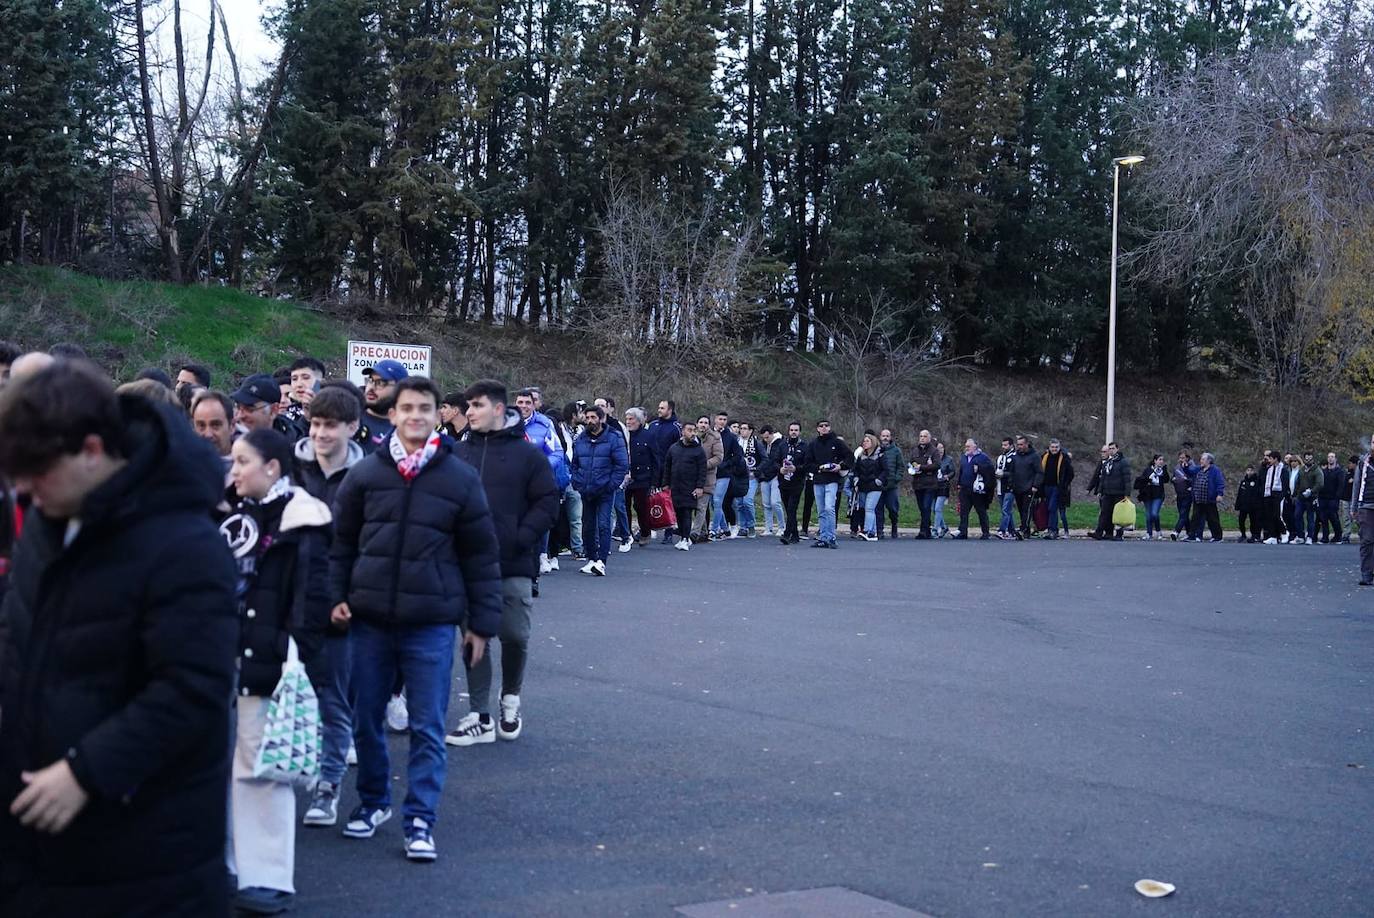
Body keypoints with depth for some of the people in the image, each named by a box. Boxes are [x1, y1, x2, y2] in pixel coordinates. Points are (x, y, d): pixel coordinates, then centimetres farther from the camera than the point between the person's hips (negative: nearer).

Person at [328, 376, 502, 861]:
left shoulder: (461, 478, -1)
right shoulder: (365, 473, 2)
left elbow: (481, 557, 2)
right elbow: (341, 541, 10)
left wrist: (482, 622, 1)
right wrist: (337, 595, 0)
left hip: (431, 625, -2)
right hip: (369, 621, 2)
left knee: (427, 728, 0)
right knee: (366, 720, 12)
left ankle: (420, 820, 8)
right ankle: (373, 801, 31)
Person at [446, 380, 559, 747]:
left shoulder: (528, 454, -1)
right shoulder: (459, 452, 7)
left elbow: (548, 504, -4)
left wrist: (520, 538, -14)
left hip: (514, 566, -3)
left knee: (514, 635, 0)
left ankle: (510, 698, 27)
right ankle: (480, 717, 12)